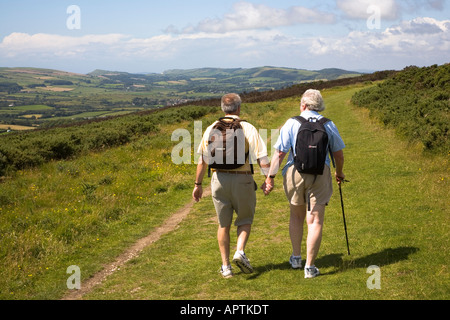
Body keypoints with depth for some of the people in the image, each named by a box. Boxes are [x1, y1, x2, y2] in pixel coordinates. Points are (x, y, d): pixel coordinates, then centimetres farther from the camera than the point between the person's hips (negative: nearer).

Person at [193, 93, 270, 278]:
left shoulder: (211, 129, 2)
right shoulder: (248, 129, -5)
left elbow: (202, 160, 4)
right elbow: (262, 158, -7)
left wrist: (198, 184, 12)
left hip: (219, 179, 2)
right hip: (242, 180, -2)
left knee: (224, 224, 14)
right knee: (245, 220, 18)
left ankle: (225, 266, 14)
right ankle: (240, 252, -5)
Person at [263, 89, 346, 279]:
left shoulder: (291, 123, -1)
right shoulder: (328, 125, 5)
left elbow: (279, 153, -7)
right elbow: (338, 154, 12)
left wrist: (270, 177, -5)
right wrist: (339, 173, 29)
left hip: (295, 172, 0)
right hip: (320, 174, 0)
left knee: (296, 216, 20)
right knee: (315, 220, 2)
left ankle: (296, 258, 31)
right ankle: (310, 266, 0)